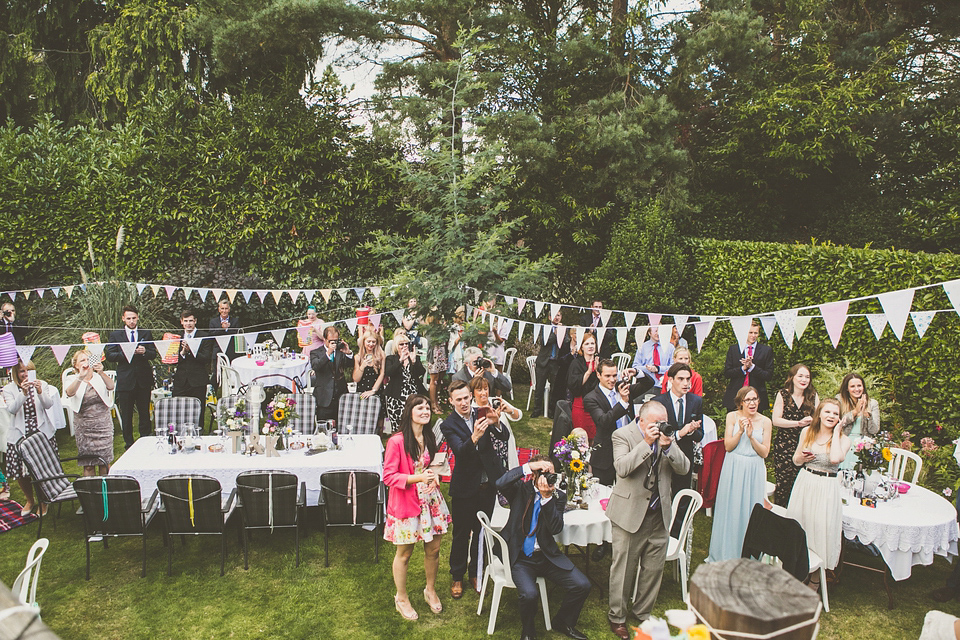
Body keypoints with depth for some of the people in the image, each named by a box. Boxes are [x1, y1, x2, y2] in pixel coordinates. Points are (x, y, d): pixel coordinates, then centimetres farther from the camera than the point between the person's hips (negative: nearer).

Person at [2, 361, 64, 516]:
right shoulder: (9, 389, -2)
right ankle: (30, 501, 33)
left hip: (42, 433, 0)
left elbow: (48, 405, -13)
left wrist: (40, 392, -32)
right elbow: (11, 409, -17)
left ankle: (44, 502, 27)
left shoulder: (42, 385, 0)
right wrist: (23, 393, -32)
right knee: (20, 473, 7)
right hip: (20, 435, 0)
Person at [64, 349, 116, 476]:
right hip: (84, 426, -1)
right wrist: (81, 377, -40)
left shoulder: (99, 377, 2)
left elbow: (111, 386, -20)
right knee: (88, 465, 3)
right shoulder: (72, 380, -1)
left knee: (105, 462, 6)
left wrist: (101, 372, -38)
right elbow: (69, 393, -23)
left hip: (103, 423, 1)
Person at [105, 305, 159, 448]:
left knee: (144, 413, 7)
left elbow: (154, 354, 5)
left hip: (143, 380, 1)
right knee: (126, 415, 5)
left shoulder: (146, 333, 9)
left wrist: (144, 352, -16)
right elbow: (109, 355, -3)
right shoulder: (115, 335, 5)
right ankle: (128, 443, 15)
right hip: (125, 381, -1)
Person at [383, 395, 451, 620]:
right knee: (404, 554, 9)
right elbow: (388, 477, -16)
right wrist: (418, 477, -27)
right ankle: (401, 598, 30)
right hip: (406, 503, -6)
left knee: (433, 549, 14)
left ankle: (431, 590, 38)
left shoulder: (428, 438, 3)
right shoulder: (396, 442, -18)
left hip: (431, 500, 6)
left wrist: (434, 474, -3)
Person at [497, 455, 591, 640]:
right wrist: (529, 466, -29)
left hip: (548, 556, 3)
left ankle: (562, 622, 18)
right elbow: (501, 483, -26)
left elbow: (556, 528, -12)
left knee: (582, 585, -11)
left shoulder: (558, 496, 2)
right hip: (521, 557, -3)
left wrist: (547, 497, -22)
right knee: (529, 594, -28)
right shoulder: (521, 489, -3)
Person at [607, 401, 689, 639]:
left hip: (659, 515, 5)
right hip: (630, 514, -5)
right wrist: (646, 443, -26)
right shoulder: (622, 435, -9)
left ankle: (643, 613, 33)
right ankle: (617, 617, 22)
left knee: (654, 568, 14)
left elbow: (684, 468, -1)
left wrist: (668, 446, -17)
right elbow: (622, 468, -24)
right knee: (623, 568, 5)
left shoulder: (666, 437, 5)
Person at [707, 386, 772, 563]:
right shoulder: (732, 416, -3)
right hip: (733, 469, 0)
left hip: (754, 471, 0)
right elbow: (728, 446, -6)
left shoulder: (765, 421, -2)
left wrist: (751, 436, -18)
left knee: (750, 510, 6)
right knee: (730, 510, 7)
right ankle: (726, 555, 21)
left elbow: (764, 452, -3)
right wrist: (740, 431, -19)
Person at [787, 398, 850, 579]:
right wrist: (801, 457, -13)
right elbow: (796, 461, 12)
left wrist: (836, 433, -18)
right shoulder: (807, 432, 2)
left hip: (827, 488, -3)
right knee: (801, 521, 9)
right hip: (805, 483, 3)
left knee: (821, 527, -1)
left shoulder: (843, 440, -7)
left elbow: (835, 459, -29)